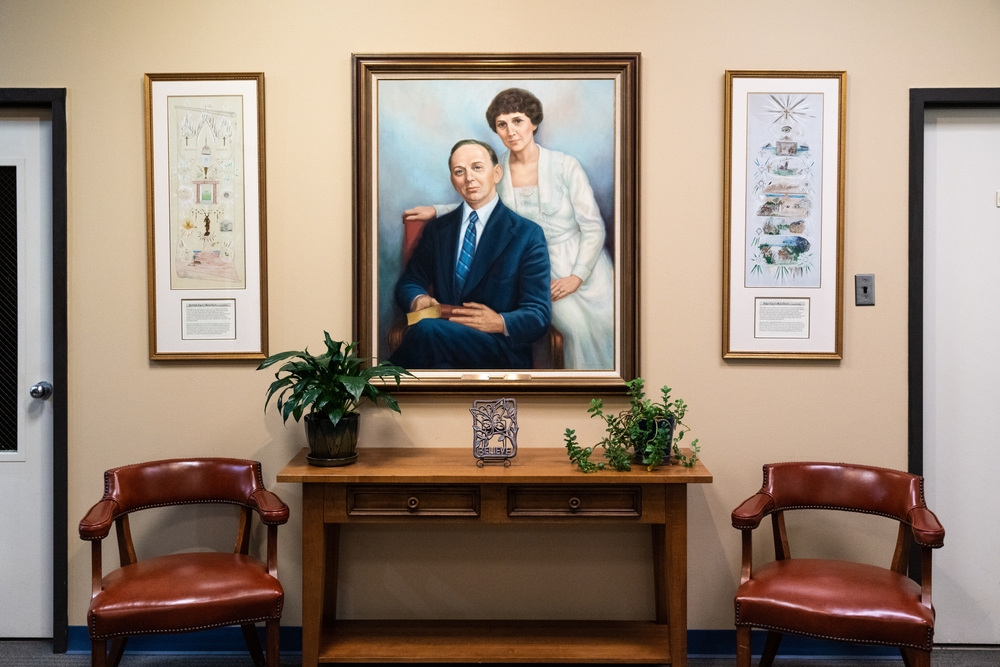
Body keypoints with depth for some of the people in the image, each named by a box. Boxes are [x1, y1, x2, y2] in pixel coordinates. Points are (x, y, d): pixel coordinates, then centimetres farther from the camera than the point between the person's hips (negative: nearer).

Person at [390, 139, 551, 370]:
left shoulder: (528, 235, 3)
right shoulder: (437, 229, 18)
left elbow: (538, 316, 0)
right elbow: (409, 281, 20)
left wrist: (501, 323, -22)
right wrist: (418, 299, -6)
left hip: (501, 354, -2)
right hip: (445, 346, 3)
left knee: (427, 330, -34)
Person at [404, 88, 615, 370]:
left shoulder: (564, 165, -9)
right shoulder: (497, 168, -1)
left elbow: (593, 226, -6)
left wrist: (577, 277, -13)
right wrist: (436, 211, 10)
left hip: (584, 263, -1)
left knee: (604, 327, -19)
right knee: (579, 328, -25)